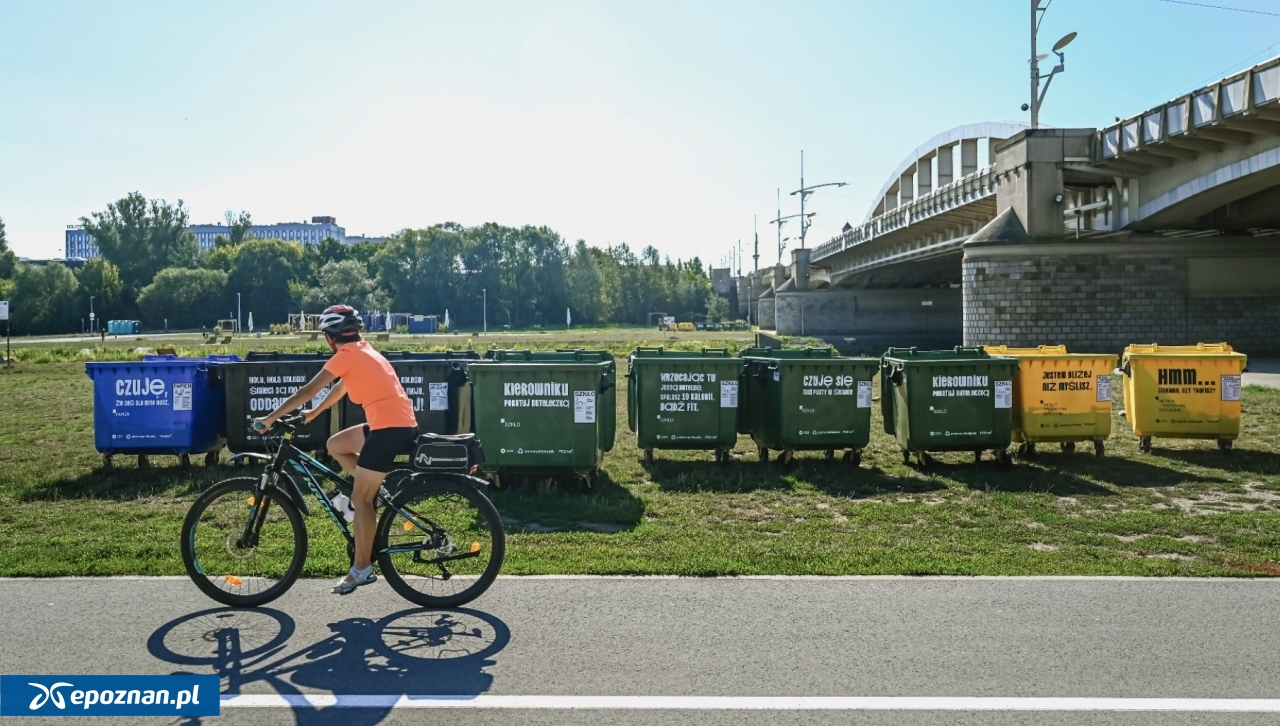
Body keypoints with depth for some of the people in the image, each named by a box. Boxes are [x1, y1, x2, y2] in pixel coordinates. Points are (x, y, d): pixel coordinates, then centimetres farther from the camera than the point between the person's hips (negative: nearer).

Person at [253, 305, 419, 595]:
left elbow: (308, 391, -7)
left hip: (391, 428, -9)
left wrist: (270, 418, 0)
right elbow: (340, 389, 31)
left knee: (360, 499, -1)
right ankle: (376, 491, 16)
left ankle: (362, 569, 6)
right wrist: (313, 414, 37)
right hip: (400, 424, 9)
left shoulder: (347, 354, -6)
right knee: (336, 445, 20)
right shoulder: (362, 351, 21)